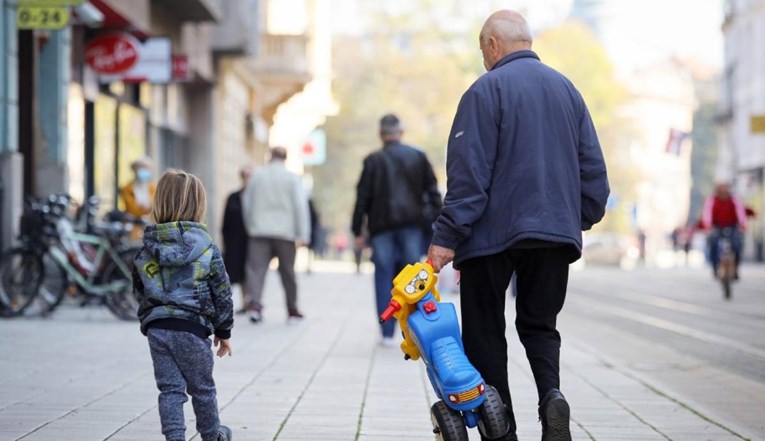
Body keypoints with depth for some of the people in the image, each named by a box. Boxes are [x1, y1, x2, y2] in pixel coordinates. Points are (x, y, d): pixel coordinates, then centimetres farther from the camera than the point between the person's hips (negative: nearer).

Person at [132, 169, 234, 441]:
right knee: (202, 387, 14)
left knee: (170, 388, 6)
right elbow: (221, 292, -1)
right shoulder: (207, 248, -5)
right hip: (192, 327, -2)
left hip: (156, 327, 2)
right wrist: (223, 330, 9)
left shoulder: (147, 250, 4)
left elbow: (139, 291, 11)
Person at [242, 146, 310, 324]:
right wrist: (302, 235, -4)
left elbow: (247, 203, 13)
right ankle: (292, 311, 16)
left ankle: (255, 304, -23)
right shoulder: (292, 178, 0)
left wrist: (250, 227, 25)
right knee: (287, 271, 8)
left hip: (259, 231, 1)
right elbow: (300, 206, -6)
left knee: (256, 268, -4)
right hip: (285, 232, -1)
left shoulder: (256, 175, 7)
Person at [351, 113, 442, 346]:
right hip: (412, 224, 1)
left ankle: (387, 332, 2)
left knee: (384, 279, 3)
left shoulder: (373, 160, -1)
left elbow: (363, 197, -1)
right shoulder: (418, 156, 5)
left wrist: (358, 231, 3)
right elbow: (432, 191, 5)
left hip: (382, 226, -1)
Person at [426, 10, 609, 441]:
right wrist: (582, 219, 22)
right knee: (540, 325, 15)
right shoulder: (566, 88, 11)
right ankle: (552, 394, -12)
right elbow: (593, 166, 13)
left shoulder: (487, 90, -6)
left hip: (492, 233, -5)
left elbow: (468, 171, -13)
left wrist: (447, 236, -13)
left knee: (486, 334, 5)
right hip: (556, 231, 5)